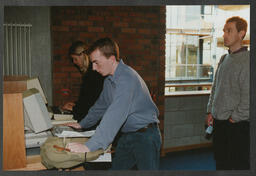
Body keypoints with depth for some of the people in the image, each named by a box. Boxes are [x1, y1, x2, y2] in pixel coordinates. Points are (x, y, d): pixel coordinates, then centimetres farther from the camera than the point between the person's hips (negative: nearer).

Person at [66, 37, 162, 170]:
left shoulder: (127, 78, -25)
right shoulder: (109, 80, 7)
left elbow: (115, 116, -33)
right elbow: (101, 105, 24)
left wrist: (89, 146, -35)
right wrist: (82, 124, 27)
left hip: (144, 135, -8)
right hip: (126, 136, 8)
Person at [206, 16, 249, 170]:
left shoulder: (247, 60, -14)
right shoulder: (224, 59, 12)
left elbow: (248, 96, -18)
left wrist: (235, 117, -13)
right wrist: (210, 111, 13)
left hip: (237, 125, -8)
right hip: (219, 123, 8)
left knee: (239, 166, 0)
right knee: (221, 164, 17)